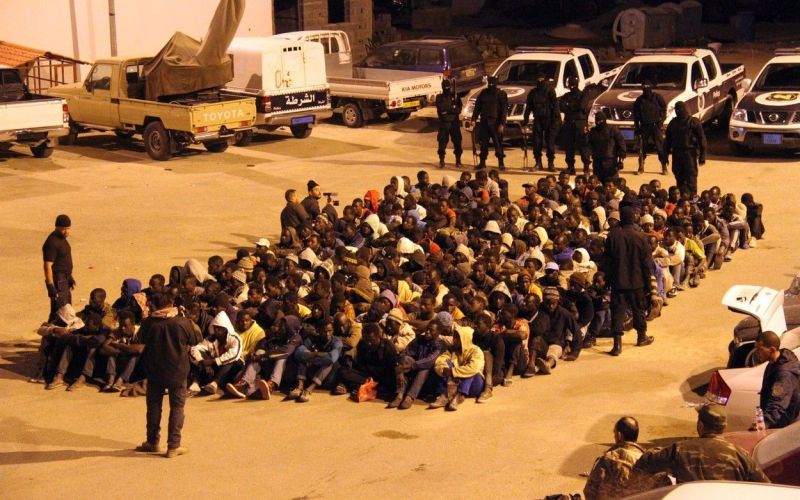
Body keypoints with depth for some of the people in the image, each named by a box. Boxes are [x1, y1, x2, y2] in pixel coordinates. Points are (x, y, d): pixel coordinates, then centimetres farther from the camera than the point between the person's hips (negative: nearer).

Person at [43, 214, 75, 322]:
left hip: (65, 279, 10)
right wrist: (51, 286, -26)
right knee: (59, 311, -12)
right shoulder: (52, 242, -20)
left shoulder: (62, 238, 10)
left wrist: (70, 277, 24)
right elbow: (48, 265, -23)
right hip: (57, 280, -10)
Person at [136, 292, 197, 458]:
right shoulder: (183, 323, -12)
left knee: (154, 406, 16)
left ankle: (153, 442, 24)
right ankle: (173, 445, 2)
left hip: (154, 371, 1)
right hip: (177, 370, -1)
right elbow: (192, 342, 1)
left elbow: (141, 339, 7)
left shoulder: (149, 323, -10)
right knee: (177, 407, 6)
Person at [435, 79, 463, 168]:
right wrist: (452, 108, -12)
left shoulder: (455, 97, 7)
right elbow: (441, 108, -12)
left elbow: (459, 110, -5)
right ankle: (441, 161, 11)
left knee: (457, 142, 0)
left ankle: (458, 161, 9)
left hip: (454, 123, 1)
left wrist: (447, 110, -15)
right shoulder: (439, 98, 5)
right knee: (442, 142, 0)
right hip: (443, 123, -1)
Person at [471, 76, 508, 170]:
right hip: (484, 121, 4)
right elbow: (477, 106, 14)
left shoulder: (501, 94, -2)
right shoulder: (484, 93, 9)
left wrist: (502, 124, -13)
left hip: (495, 122, -4)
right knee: (483, 142, 6)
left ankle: (501, 163, 3)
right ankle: (482, 162, 13)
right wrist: (474, 119, 6)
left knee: (498, 142, -4)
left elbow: (504, 110, -6)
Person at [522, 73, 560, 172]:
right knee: (537, 142, 0)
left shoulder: (550, 91, -2)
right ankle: (538, 163, 8)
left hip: (549, 120, -3)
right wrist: (525, 120, 8)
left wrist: (557, 118, -15)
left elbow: (555, 105, -7)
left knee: (550, 142, -2)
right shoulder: (533, 92, 9)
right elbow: (528, 107, 12)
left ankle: (551, 163, 5)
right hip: (538, 120, 3)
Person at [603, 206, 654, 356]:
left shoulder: (612, 236, -6)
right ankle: (642, 336, 34)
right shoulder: (640, 236, -10)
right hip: (636, 280, 0)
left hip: (618, 281, 0)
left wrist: (608, 279, 13)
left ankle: (617, 343, -8)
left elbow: (607, 260, 1)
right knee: (638, 308, 17)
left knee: (618, 310, 1)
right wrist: (648, 283, 5)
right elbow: (647, 262, -5)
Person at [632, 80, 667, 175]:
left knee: (660, 147, -6)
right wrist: (636, 127, 4)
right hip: (644, 126, 3)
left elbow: (664, 109, 2)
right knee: (642, 147, 4)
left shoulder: (657, 97, 0)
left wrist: (661, 120, -9)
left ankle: (664, 167, -2)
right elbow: (636, 114, 10)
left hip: (655, 126, -3)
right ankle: (641, 167, 13)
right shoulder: (639, 100, 7)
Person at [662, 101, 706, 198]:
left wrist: (702, 156, -11)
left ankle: (692, 197, -4)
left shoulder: (693, 122, -4)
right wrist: (664, 156, 12)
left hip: (690, 153, -5)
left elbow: (701, 139, -6)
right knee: (679, 178, 8)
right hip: (676, 153, 5)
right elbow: (668, 140, 16)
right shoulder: (673, 123, 12)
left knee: (691, 179, -6)